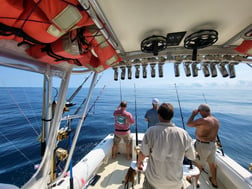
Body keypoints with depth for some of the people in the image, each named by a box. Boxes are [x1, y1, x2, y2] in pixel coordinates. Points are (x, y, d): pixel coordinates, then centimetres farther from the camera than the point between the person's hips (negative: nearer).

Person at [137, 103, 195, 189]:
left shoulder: (151, 131, -24)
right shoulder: (183, 133, -17)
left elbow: (143, 154, -15)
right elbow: (192, 157, -4)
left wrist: (139, 163, 6)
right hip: (175, 182, 2)